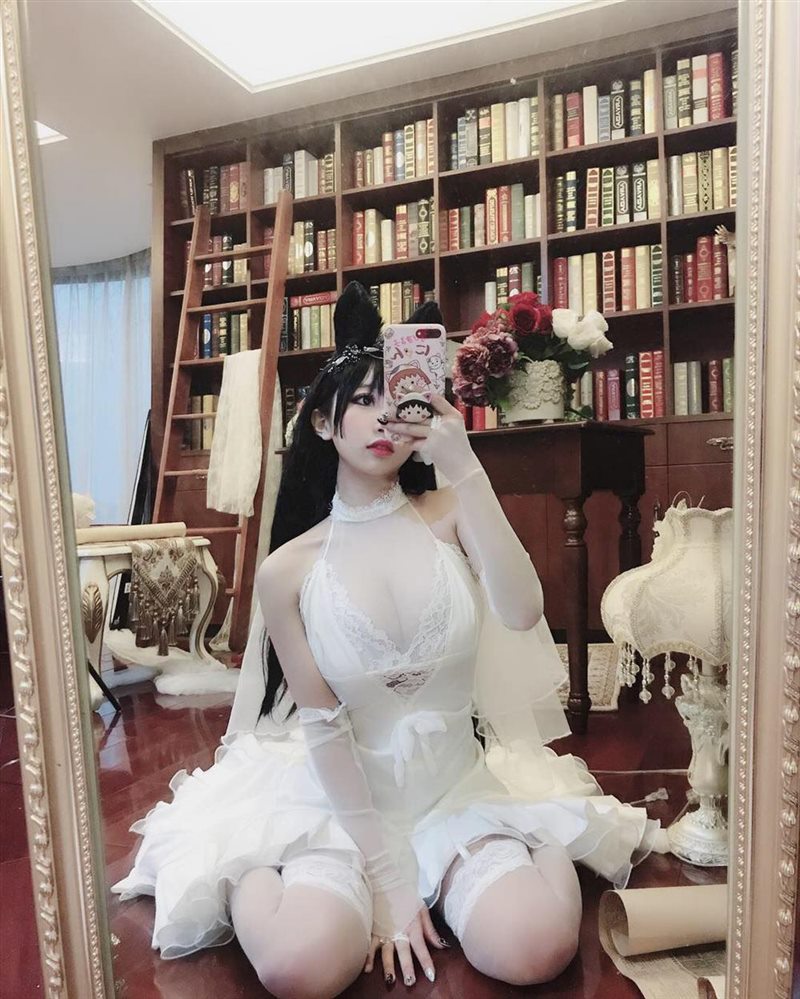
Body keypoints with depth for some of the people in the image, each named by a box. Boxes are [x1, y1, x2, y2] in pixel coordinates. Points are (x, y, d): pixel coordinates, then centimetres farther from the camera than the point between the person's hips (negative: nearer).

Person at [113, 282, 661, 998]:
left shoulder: (448, 514, -6)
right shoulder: (288, 569, -10)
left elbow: (522, 613, -24)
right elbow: (323, 728, -10)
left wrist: (467, 471, -30)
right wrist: (389, 878, -11)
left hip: (460, 785, 1)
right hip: (344, 797, -1)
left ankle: (547, 854, 13)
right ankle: (247, 878, 9)